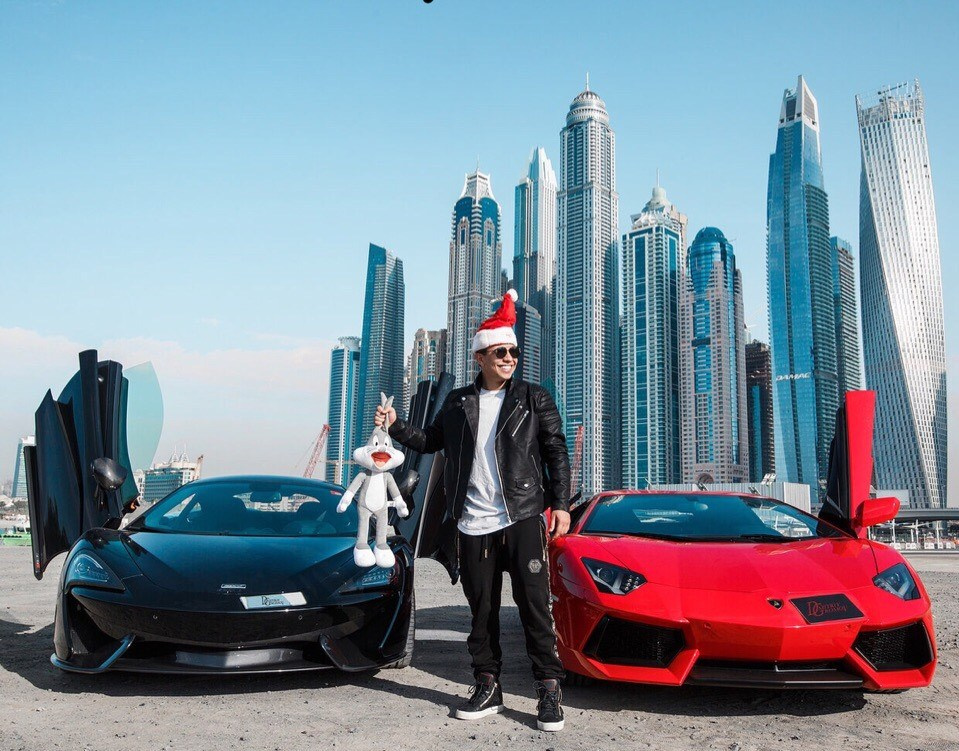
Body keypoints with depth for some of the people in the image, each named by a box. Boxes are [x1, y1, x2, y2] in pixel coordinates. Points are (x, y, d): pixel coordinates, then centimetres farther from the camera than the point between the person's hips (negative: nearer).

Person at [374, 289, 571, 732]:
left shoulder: (534, 399, 3)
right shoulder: (457, 402, 10)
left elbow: (557, 454, 2)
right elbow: (430, 441, 21)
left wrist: (560, 504, -4)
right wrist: (395, 427, 7)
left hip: (522, 518, -3)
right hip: (473, 525, 3)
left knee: (534, 605, -3)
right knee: (482, 609, 10)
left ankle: (549, 689, 7)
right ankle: (487, 687, 22)